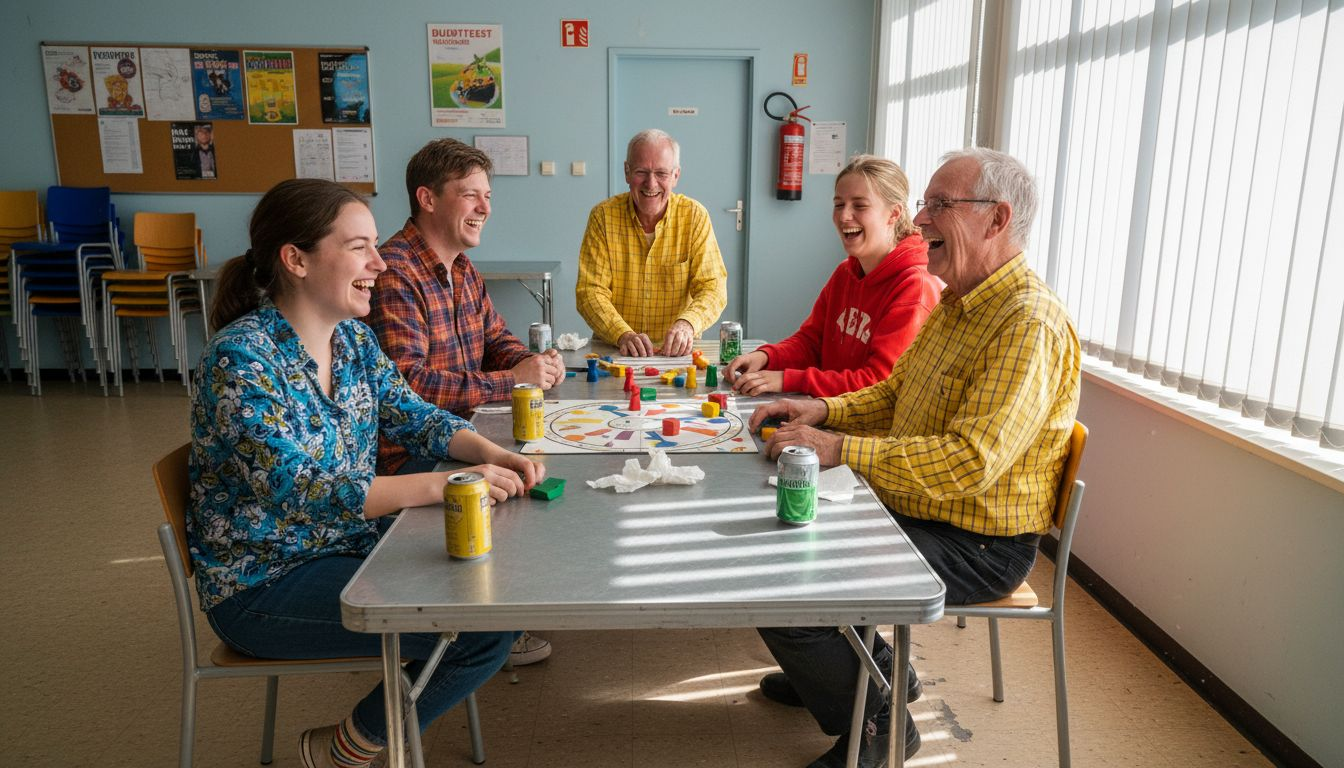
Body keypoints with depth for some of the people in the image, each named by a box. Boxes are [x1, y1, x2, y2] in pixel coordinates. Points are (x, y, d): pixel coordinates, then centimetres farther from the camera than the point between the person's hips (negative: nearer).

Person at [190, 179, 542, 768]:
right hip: (263, 583, -8)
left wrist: (490, 454, -14)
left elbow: (414, 416, 6)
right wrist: (443, 484, -33)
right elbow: (300, 492, -29)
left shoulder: (353, 338, 2)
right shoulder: (240, 358, -22)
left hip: (350, 545, 8)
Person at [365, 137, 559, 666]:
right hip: (407, 454, -9)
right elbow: (406, 384, -30)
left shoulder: (462, 270, 10)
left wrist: (533, 361, -4)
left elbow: (496, 338, 20)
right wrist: (510, 380, -26)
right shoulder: (395, 273, -21)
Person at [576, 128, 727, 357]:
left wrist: (686, 324, -26)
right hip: (614, 351, 0)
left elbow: (713, 288, -5)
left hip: (677, 352, 0)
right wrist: (624, 335, -24)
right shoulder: (603, 216, -1)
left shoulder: (695, 216, -1)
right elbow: (590, 291, -6)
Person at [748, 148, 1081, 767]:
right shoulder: (957, 303, 10)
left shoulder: (1030, 325, -24)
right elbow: (894, 392, 18)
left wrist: (839, 449, -28)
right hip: (917, 511, 10)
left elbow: (969, 461, -31)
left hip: (976, 545, -10)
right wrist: (824, 410, 0)